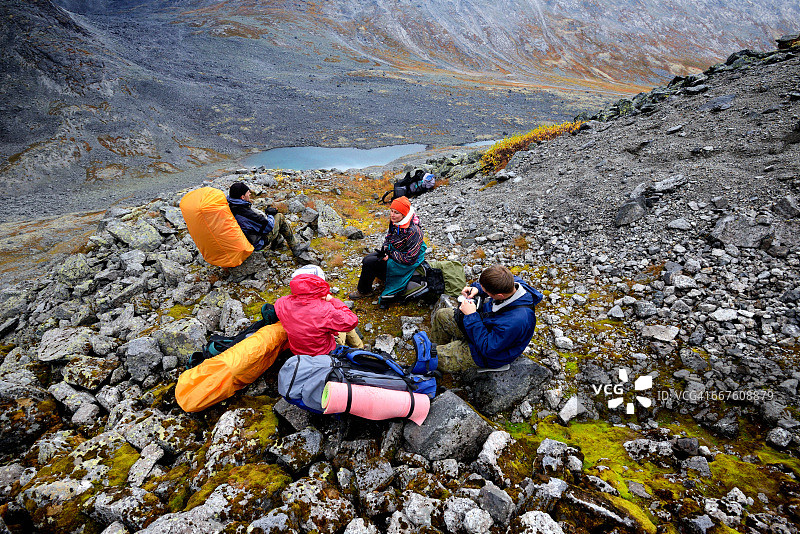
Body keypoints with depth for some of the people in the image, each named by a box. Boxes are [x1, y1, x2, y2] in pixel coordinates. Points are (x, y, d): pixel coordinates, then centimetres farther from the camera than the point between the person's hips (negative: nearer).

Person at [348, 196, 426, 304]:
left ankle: (364, 291, 8)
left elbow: (409, 259, -26)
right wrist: (384, 249, -7)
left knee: (369, 263, -14)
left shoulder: (413, 231, -30)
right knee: (367, 259, -1)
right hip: (393, 253, 8)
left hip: (405, 264, -8)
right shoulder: (395, 222, -5)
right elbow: (388, 237, 13)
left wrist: (390, 254, -20)